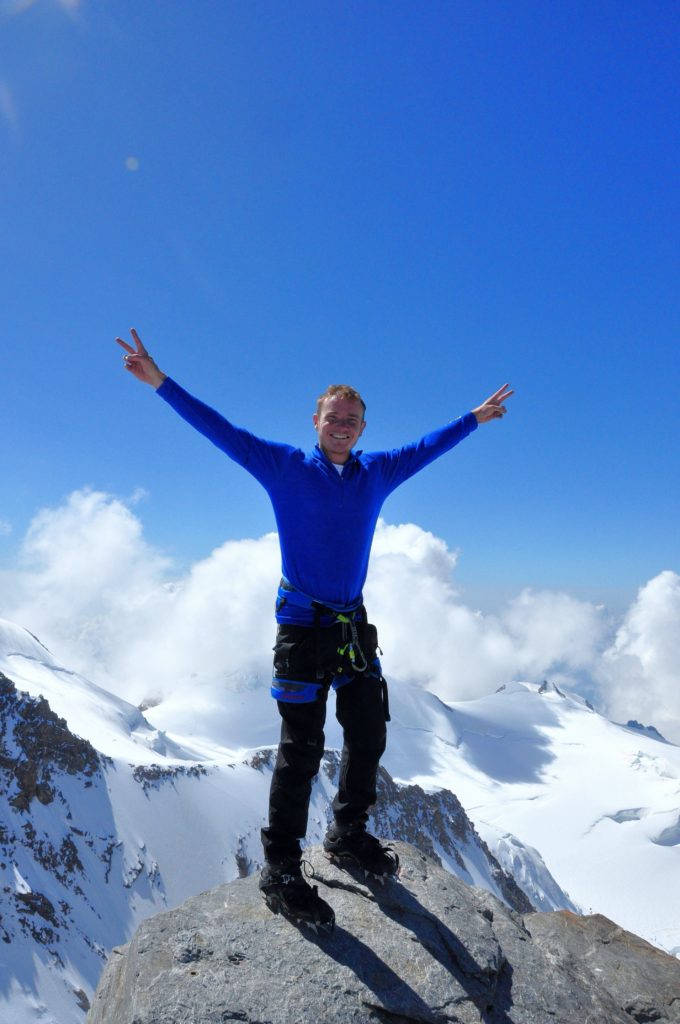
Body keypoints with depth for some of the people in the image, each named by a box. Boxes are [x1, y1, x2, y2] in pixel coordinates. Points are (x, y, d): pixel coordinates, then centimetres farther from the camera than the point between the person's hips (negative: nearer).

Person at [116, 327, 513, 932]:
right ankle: (281, 869, 14)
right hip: (301, 626, -5)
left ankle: (350, 837, 35)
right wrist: (161, 383, -10)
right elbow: (220, 429, -6)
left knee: (369, 736, 13)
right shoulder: (284, 467, -4)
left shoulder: (377, 473, 7)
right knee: (302, 748, -2)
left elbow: (427, 447, 21)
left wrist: (474, 418, 30)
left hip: (354, 626, 6)